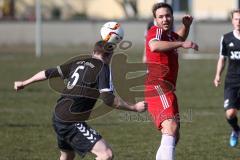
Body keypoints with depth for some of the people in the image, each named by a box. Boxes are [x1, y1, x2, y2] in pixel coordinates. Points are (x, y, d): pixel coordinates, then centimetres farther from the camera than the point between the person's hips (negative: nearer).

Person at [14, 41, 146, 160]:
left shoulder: (78, 63, 14)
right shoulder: (103, 68, -6)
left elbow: (50, 73, 20)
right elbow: (108, 99, -16)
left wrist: (24, 83, 31)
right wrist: (134, 107, -8)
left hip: (58, 119, 9)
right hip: (72, 122, -9)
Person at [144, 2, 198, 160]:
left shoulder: (170, 34, 17)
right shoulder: (156, 31, -8)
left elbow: (179, 39, 42)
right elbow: (154, 46, -32)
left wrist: (186, 26, 23)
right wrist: (181, 44, -31)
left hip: (167, 90, 10)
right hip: (157, 87, -10)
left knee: (174, 136, 14)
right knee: (171, 127, -28)